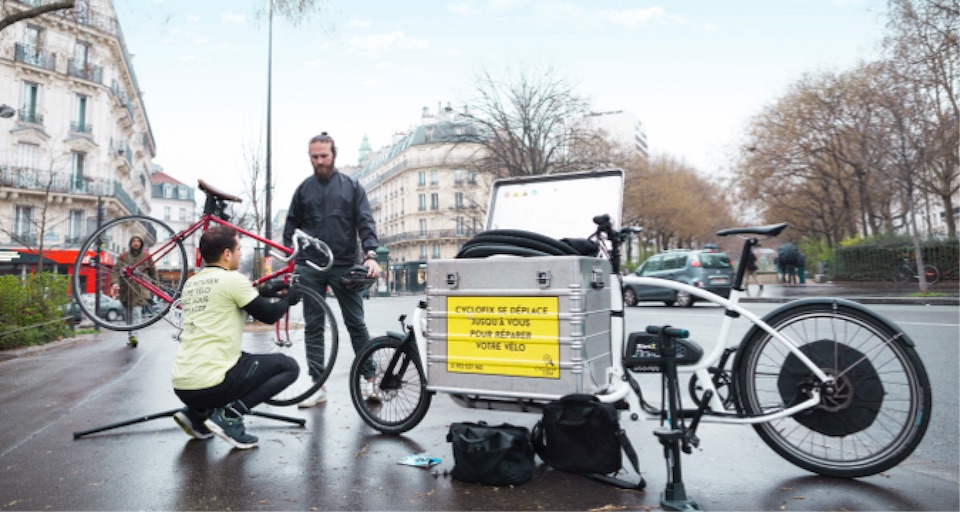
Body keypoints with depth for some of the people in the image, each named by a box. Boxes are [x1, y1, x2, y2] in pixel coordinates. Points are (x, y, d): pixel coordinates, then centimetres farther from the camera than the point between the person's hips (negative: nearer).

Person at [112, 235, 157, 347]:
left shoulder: (147, 257, 6)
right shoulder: (123, 256, 4)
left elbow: (153, 272, 13)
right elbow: (115, 270, -3)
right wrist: (115, 282, -19)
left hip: (140, 289, -2)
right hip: (126, 290, 2)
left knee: (136, 312, -18)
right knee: (128, 315, 11)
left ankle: (133, 336, -23)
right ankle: (130, 337, 21)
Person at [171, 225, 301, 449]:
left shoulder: (191, 283, 14)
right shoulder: (232, 279, -10)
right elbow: (269, 315, -3)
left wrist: (264, 292, 25)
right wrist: (288, 299, 16)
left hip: (181, 387, 8)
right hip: (210, 386, -8)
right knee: (288, 366, 4)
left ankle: (196, 414, 17)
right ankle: (229, 415, -7)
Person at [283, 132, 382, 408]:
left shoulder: (352, 186, 6)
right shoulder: (303, 189, 12)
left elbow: (366, 223, -2)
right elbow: (290, 227, 16)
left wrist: (370, 255, -16)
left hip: (345, 266, -2)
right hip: (310, 268, 2)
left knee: (356, 323, 3)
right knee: (313, 326, 5)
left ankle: (370, 380, 13)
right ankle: (318, 387, 13)